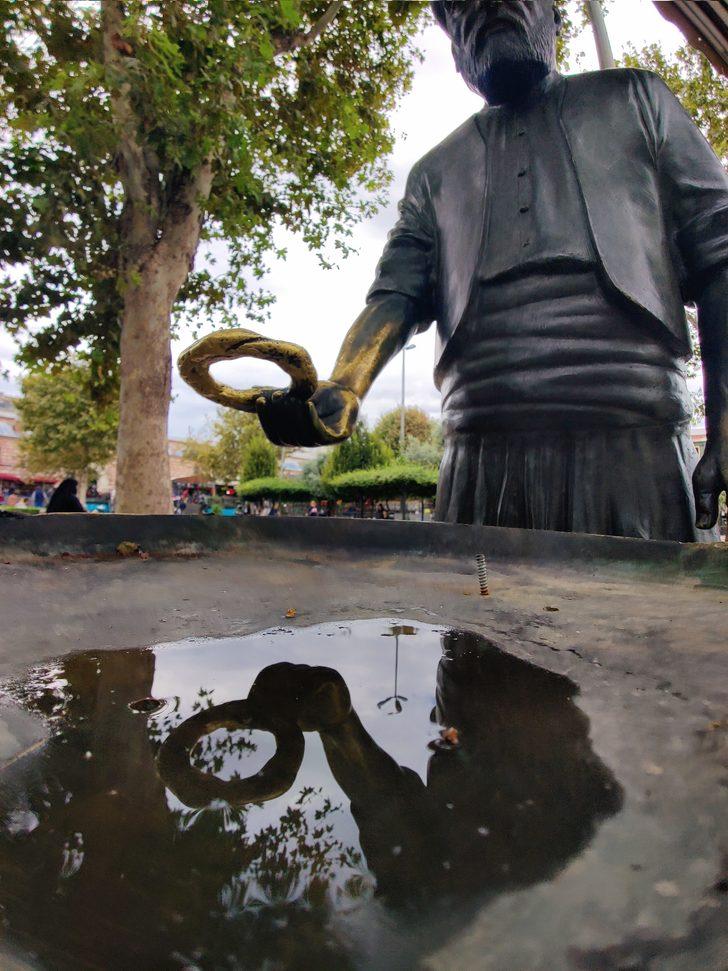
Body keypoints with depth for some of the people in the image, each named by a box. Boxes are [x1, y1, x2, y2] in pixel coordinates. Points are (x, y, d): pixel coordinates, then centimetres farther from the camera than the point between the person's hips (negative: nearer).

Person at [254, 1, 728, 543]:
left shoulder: (633, 99, 22)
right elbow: (398, 293, 9)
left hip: (637, 440, 0)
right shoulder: (435, 173, 25)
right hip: (483, 452, 1)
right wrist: (341, 395, -13)